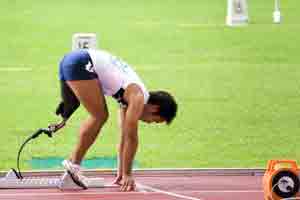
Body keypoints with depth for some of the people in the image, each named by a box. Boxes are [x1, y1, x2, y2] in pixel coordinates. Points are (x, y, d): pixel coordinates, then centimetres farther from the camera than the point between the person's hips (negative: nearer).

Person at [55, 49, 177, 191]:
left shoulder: (130, 96, 21)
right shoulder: (138, 97, -5)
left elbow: (125, 137, 26)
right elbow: (131, 137, -7)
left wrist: (122, 172, 28)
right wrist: (127, 174, -4)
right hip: (81, 64, -9)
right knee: (99, 117, -8)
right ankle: (74, 163, -4)